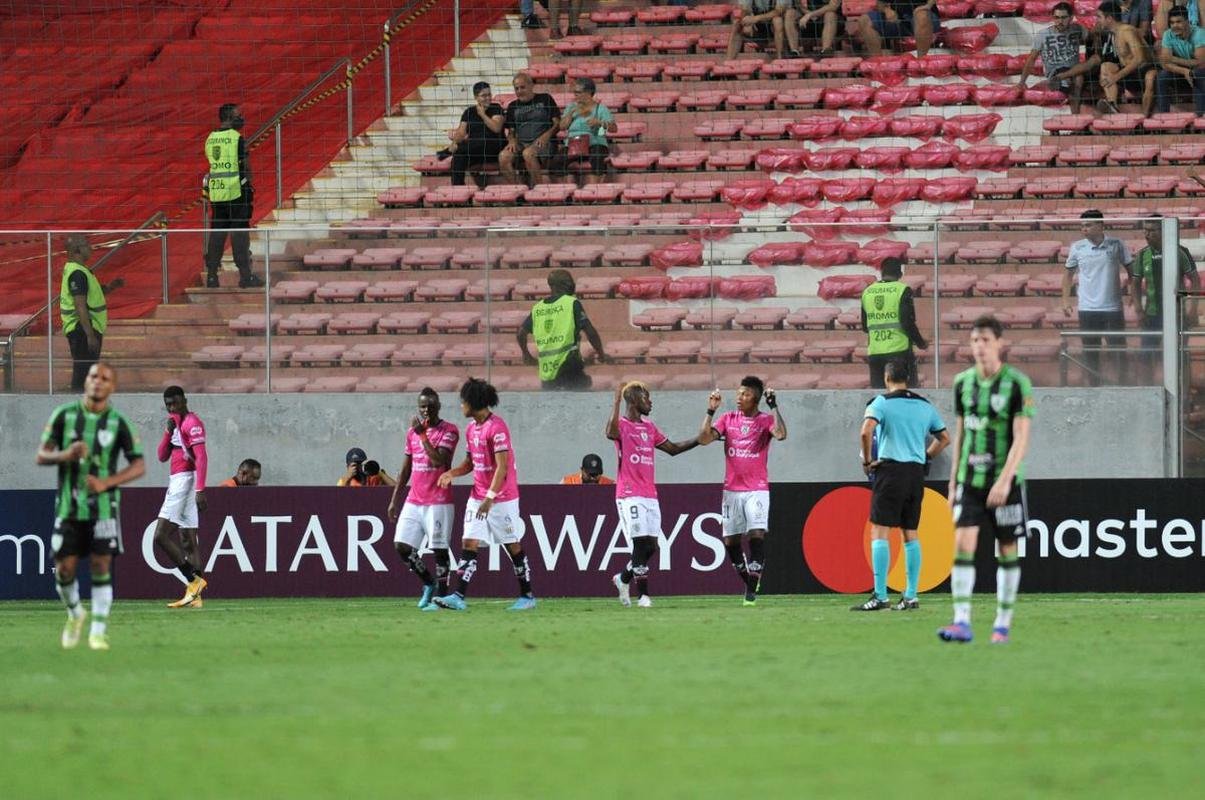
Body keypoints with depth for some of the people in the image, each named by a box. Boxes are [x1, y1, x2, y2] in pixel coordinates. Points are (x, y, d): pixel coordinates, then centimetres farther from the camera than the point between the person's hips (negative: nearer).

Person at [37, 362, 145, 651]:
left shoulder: (118, 423, -2)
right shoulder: (64, 415, 1)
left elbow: (139, 466, -3)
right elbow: (41, 456, 2)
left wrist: (106, 482, -18)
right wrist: (66, 455, -20)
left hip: (103, 505, -1)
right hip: (69, 505, 1)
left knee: (101, 565, -8)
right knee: (64, 570, -1)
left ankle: (98, 630, 1)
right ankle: (74, 614, 27)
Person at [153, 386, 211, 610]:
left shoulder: (192, 422, -10)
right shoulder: (175, 424, 19)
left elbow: (201, 457, -18)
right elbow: (162, 456, 17)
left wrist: (200, 490, -26)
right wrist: (168, 432, 1)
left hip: (185, 480, -10)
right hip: (177, 481, 10)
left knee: (161, 536, -14)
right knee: (188, 541, 5)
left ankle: (194, 579, -15)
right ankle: (195, 597, 2)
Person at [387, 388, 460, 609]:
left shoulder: (449, 431, -6)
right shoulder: (412, 432, 13)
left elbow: (438, 460, -20)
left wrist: (422, 434, -18)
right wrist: (394, 499, 15)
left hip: (438, 503, -6)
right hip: (414, 501, 6)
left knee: (439, 550, -3)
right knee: (402, 547, 0)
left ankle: (441, 595, 5)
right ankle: (429, 583, 18)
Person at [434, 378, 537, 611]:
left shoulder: (497, 427, -17)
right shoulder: (471, 428, 10)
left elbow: (502, 466, -21)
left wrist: (490, 497, -26)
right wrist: (452, 473, 1)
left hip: (502, 497, -8)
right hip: (478, 496, 8)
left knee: (513, 546, 3)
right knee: (468, 543, -3)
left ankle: (527, 596, 13)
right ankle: (458, 597, -10)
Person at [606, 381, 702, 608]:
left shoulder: (649, 427, 18)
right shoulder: (622, 424, -5)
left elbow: (673, 448, 25)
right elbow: (610, 433, -29)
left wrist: (700, 440, 20)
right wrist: (617, 400, -29)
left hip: (650, 496, 7)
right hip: (629, 494, -7)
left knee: (651, 546, 5)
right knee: (642, 544, -11)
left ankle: (624, 578, 25)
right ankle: (643, 595, -6)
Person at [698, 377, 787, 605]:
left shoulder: (765, 421, 0)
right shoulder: (727, 419, 8)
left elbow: (781, 434, -20)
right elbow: (704, 438, -2)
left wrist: (773, 406, -19)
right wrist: (711, 411, -8)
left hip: (757, 490, -3)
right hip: (731, 490, 3)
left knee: (757, 534, -16)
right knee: (730, 540, 3)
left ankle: (753, 588, -14)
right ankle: (747, 580, 22)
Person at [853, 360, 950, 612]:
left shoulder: (882, 403, -5)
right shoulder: (924, 406, 12)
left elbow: (866, 432, -20)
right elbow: (944, 438, 20)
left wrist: (867, 460, -8)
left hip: (890, 470, -5)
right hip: (916, 473, 5)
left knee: (879, 532, -5)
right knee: (911, 534, 9)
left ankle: (880, 596, -13)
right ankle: (911, 596, 8)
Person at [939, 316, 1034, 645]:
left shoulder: (1016, 383, -8)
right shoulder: (963, 382, 7)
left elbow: (1021, 438, -12)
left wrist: (1005, 479, -22)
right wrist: (953, 482, 14)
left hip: (1005, 481, -3)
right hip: (970, 480, 3)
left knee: (1007, 550, 4)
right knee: (963, 543, -11)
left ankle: (1003, 623, 13)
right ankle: (962, 622, -16)